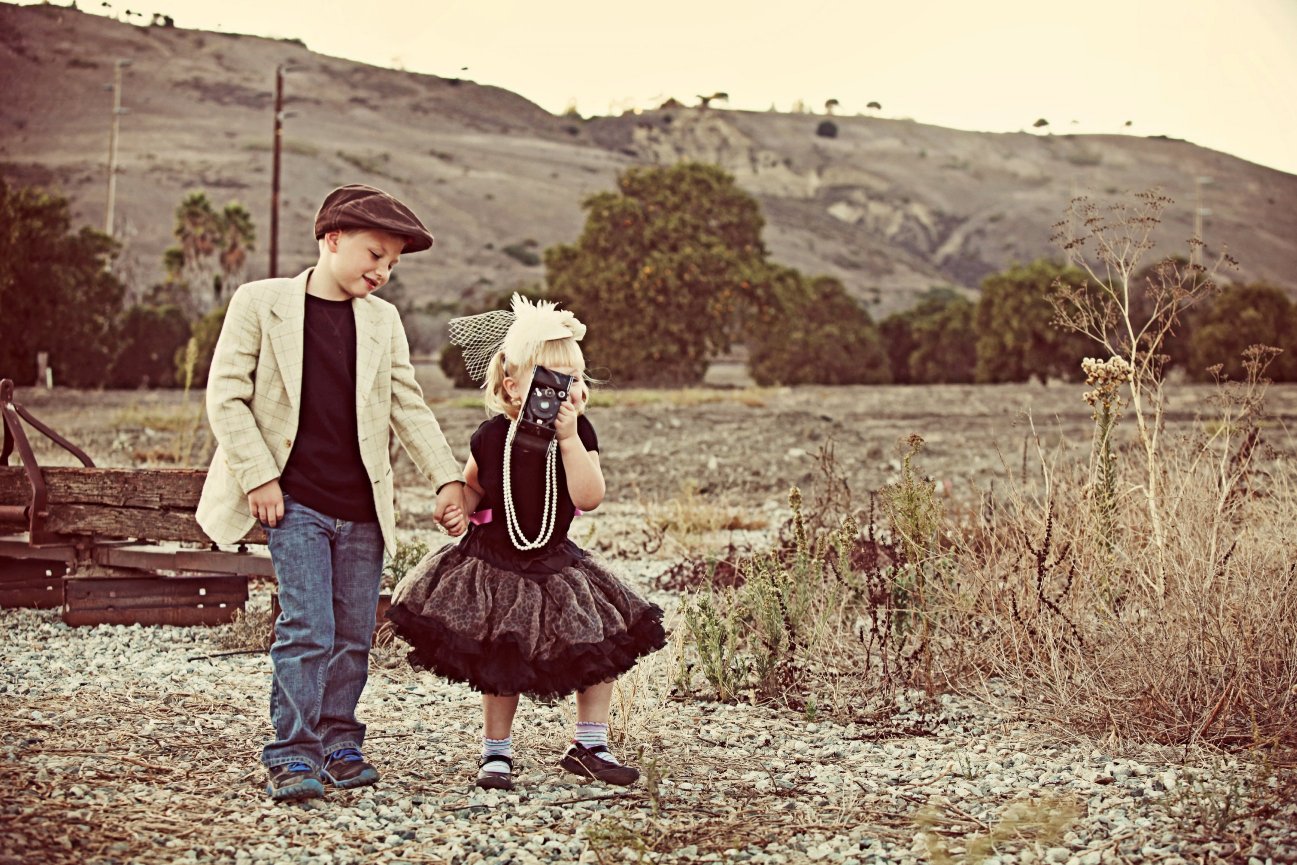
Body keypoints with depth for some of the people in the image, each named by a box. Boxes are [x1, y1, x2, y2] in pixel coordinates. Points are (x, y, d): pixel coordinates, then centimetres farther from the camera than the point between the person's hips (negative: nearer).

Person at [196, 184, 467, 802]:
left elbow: (409, 406, 13)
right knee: (307, 628, -11)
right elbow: (226, 397, -4)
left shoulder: (382, 320, 12)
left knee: (353, 634, 7)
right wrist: (259, 477, -11)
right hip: (295, 501, -4)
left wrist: (448, 477, 3)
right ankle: (292, 756, -3)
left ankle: (339, 743, 20)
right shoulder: (261, 303, -1)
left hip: (362, 506, 4)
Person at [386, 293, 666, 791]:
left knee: (605, 645, -2)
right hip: (493, 562, -2)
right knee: (500, 668, 1)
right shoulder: (492, 436, -10)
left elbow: (588, 498, -22)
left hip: (553, 562, 2)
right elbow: (474, 485, 10)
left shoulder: (578, 433, -10)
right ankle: (496, 751, 20)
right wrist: (462, 509, -10)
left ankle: (589, 745, 13)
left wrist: (568, 439, -28)